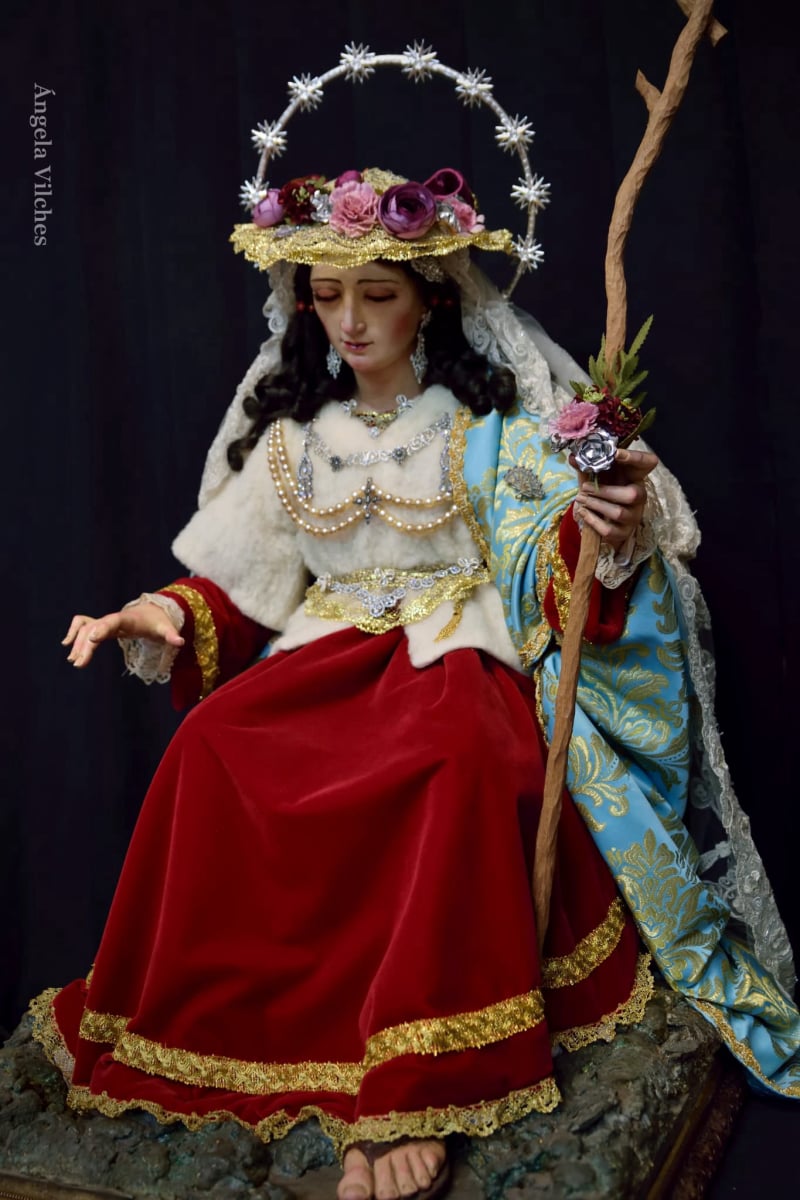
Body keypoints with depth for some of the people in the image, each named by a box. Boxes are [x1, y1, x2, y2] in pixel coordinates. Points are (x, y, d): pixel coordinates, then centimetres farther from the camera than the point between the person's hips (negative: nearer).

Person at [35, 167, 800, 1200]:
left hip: (461, 652, -3)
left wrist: (597, 531, -27)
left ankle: (414, 1088, -29)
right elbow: (241, 580, 15)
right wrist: (166, 614, -4)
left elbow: (550, 578, -5)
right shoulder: (292, 433, 12)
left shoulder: (492, 423, 2)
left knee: (457, 747, -38)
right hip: (332, 653, 4)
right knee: (213, 747, -28)